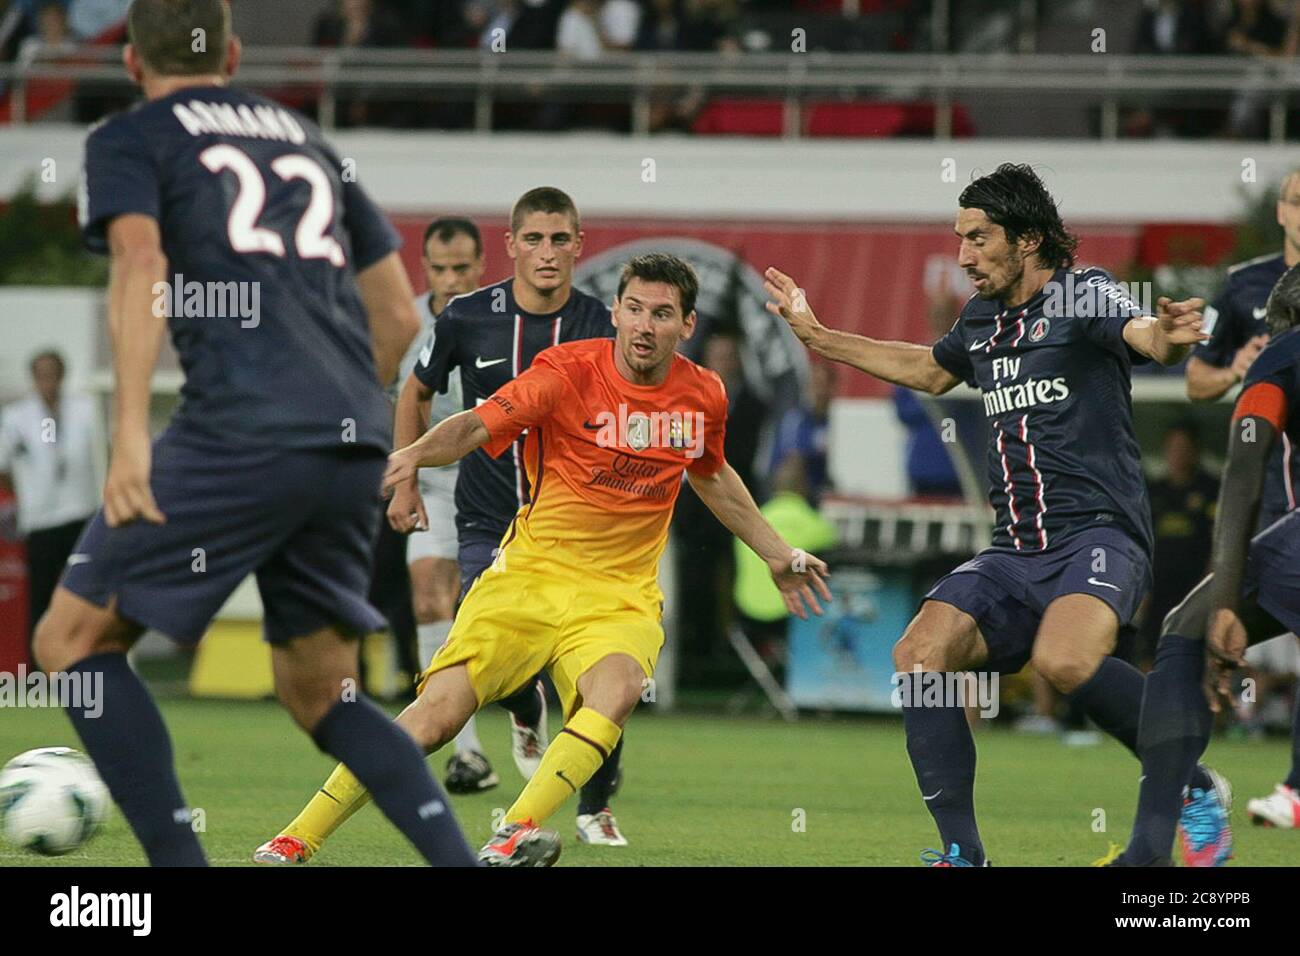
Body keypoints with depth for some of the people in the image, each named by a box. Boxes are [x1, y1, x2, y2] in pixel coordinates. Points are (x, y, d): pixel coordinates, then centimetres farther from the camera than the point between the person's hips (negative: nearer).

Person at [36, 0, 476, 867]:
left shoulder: (129, 142, 9)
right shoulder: (309, 144, 26)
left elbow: (140, 264, -10)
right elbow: (399, 315, 24)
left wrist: (131, 433, -18)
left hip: (240, 431, -6)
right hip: (354, 450, 6)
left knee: (73, 639, 6)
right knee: (319, 691, 17)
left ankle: (179, 861, -7)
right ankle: (461, 862, -4)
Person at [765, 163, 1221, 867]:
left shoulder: (1081, 294, -4)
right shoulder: (981, 318, 18)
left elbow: (1145, 335, -24)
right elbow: (929, 370, 39)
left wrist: (1168, 333, -49)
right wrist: (815, 336, 43)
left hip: (1097, 537, -7)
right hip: (1013, 555, 7)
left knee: (1065, 660, -35)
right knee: (919, 655, -15)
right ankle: (962, 853, -11)